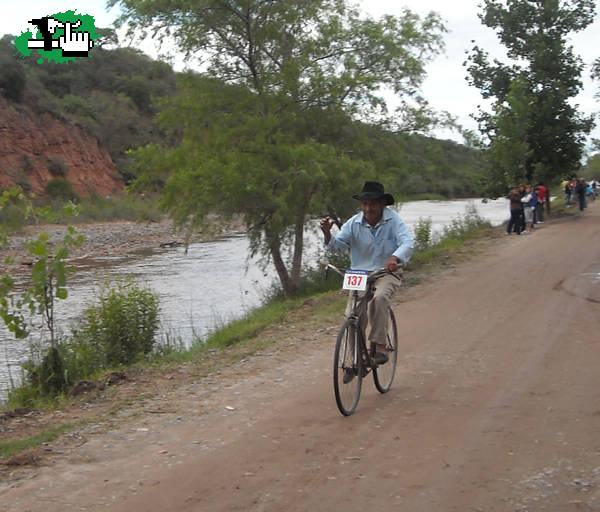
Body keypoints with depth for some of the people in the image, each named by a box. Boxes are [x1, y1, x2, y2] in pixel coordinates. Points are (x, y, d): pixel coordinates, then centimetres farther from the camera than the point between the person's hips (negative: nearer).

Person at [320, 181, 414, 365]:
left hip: (387, 274, -3)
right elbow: (337, 246, -3)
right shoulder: (354, 223, -3)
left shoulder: (393, 220, -9)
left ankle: (380, 345, -25)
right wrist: (327, 234, -26)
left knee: (379, 298, -34)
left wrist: (395, 258, -43)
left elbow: (408, 242, -22)